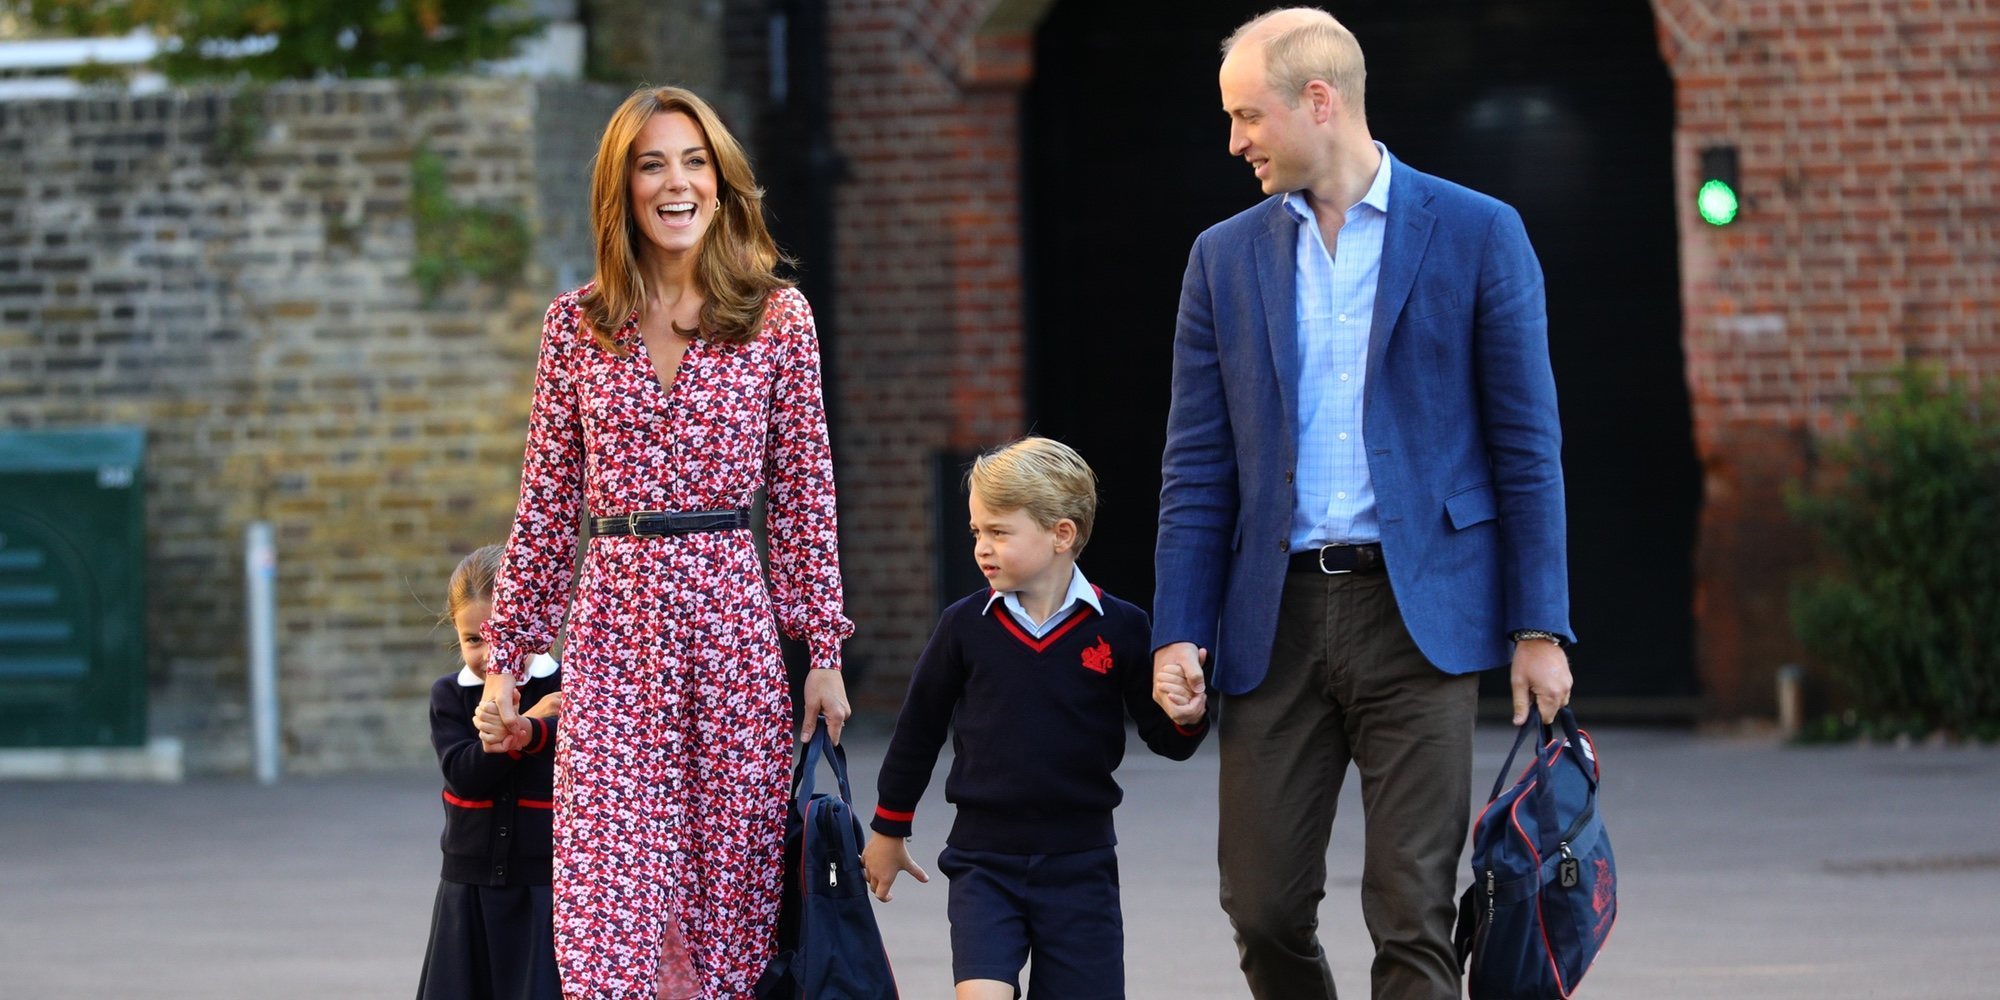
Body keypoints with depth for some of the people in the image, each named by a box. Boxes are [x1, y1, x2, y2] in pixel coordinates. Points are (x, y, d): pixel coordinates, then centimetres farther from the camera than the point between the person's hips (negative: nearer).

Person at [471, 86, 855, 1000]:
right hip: (611, 624, 0)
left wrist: (824, 650, 1)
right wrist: (504, 660, 8)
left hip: (732, 618, 0)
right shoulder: (576, 324, 7)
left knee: (732, 891, 2)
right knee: (606, 900, -8)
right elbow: (545, 507, 10)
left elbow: (804, 494, 5)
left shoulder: (778, 316, 4)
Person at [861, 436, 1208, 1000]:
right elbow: (920, 726, 10)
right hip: (984, 862, 0)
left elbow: (1167, 740, 1)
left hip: (1078, 867, 0)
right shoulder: (965, 626, -3)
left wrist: (1186, 716, -23)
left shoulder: (1119, 629, -6)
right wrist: (889, 830, 18)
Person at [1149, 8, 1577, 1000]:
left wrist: (1539, 629, -4)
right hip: (1275, 618, 3)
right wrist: (1177, 632, 0)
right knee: (1264, 909, 2)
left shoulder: (1477, 235, 2)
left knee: (1412, 913, -7)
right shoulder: (1225, 258, 11)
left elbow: (1526, 444, 1)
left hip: (1418, 612, -3)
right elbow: (1197, 468, 10)